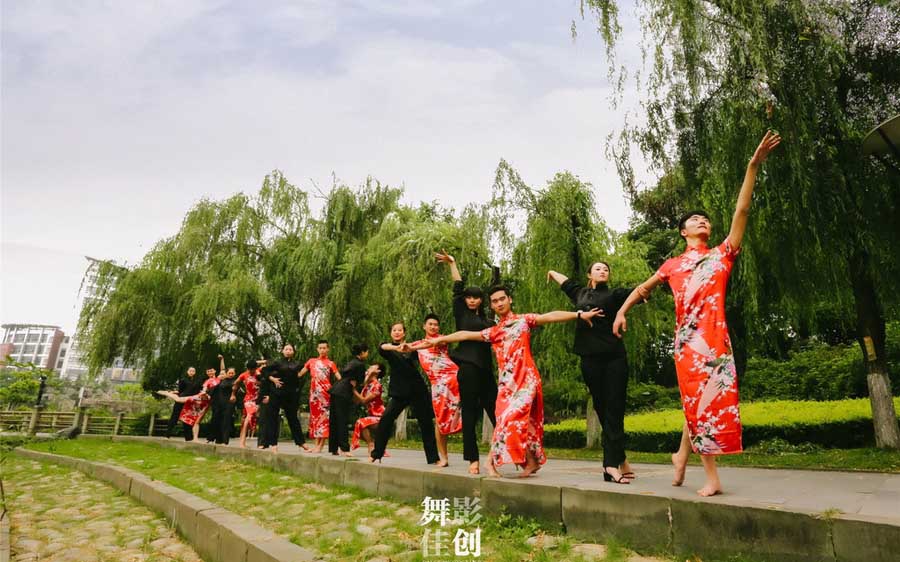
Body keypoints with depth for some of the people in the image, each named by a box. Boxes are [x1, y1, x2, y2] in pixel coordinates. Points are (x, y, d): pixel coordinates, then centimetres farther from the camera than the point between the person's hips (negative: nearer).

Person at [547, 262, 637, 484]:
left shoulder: (614, 294, 6)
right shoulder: (580, 293, 16)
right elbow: (566, 281, 34)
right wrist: (552, 272, 51)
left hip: (614, 358, -3)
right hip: (590, 360, 3)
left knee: (614, 410, -5)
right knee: (602, 410, 4)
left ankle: (612, 463, -3)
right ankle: (618, 460, 11)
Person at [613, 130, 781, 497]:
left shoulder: (722, 254, 13)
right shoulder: (673, 265, 16)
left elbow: (741, 210, 5)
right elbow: (643, 288, 27)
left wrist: (753, 166, 0)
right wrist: (622, 312, 20)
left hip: (714, 336, 0)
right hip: (686, 340, 1)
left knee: (705, 400, -2)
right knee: (697, 400, 2)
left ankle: (682, 456, 14)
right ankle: (711, 476, 11)